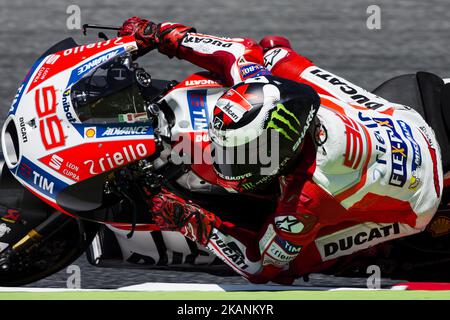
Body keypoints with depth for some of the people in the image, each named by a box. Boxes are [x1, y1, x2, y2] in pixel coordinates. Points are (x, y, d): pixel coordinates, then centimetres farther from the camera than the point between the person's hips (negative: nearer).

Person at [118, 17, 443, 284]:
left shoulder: (308, 200, -43)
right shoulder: (285, 73, -30)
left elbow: (261, 266, -27)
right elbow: (247, 51, -7)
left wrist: (192, 221, -27)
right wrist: (164, 36, -6)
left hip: (412, 206, -6)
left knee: (283, 268, -12)